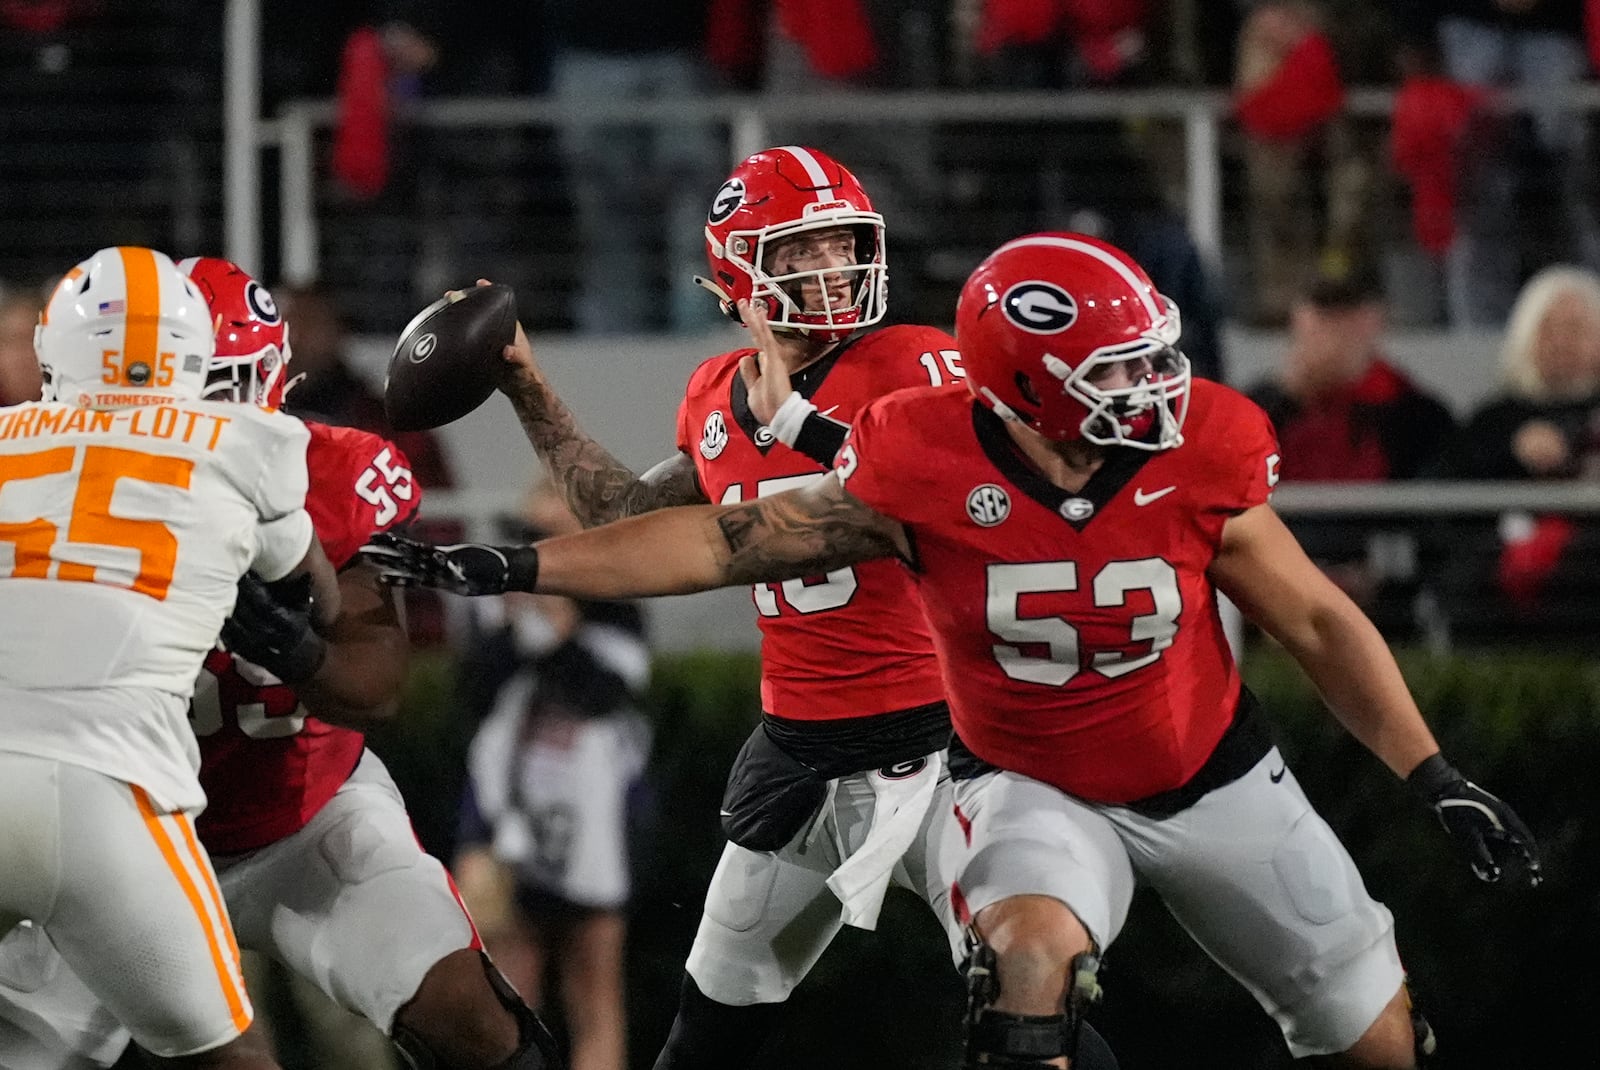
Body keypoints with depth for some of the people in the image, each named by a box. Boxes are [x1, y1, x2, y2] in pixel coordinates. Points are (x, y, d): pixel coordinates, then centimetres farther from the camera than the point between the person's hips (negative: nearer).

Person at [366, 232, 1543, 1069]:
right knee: (1030, 946, -34)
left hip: (1213, 780, 2)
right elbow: (724, 542, -20)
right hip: (1035, 789, -2)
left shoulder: (1195, 464, -21)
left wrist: (1440, 780, -10)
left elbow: (1321, 623, -9)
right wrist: (508, 567, -25)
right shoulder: (926, 470, -24)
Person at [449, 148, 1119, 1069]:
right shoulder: (718, 400, 8)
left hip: (931, 741, -6)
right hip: (798, 751, 6)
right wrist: (527, 387, 22)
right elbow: (628, 520, 24)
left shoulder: (913, 368, -11)